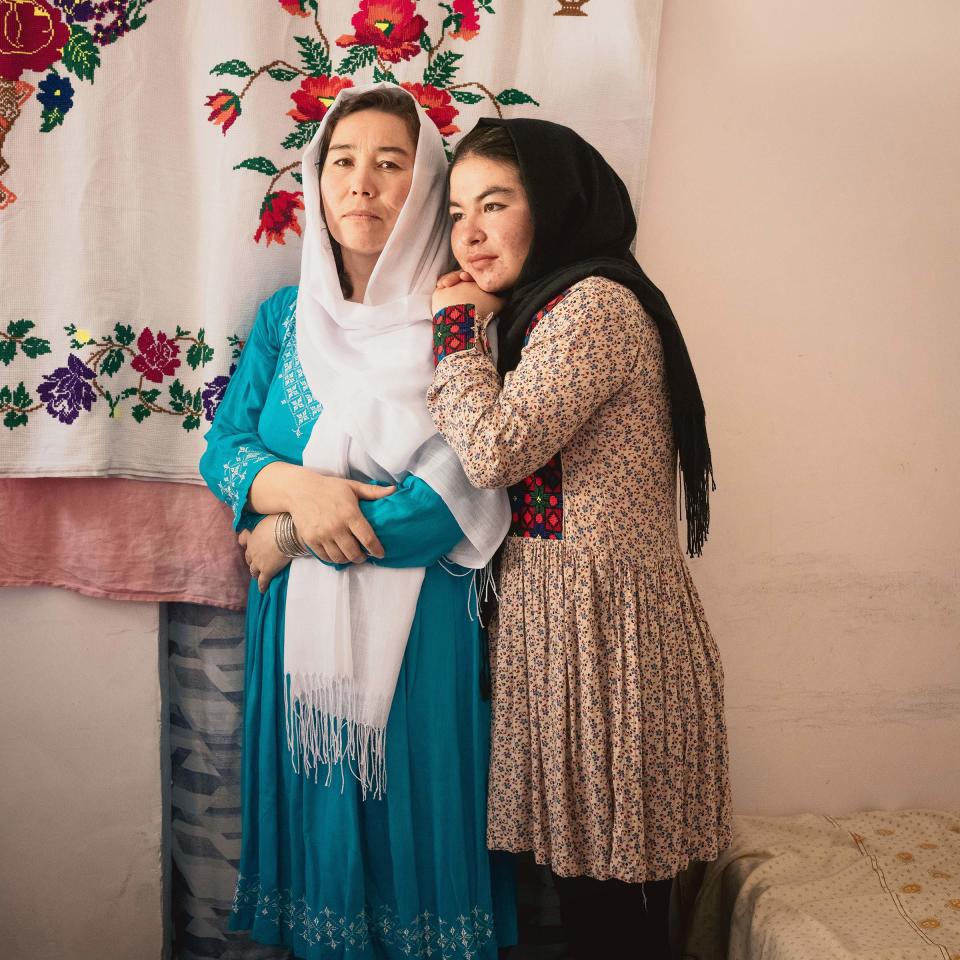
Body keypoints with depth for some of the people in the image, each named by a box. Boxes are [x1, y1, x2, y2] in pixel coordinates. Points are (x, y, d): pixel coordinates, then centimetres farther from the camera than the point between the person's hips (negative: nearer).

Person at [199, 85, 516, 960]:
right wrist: (295, 486, -17)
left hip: (422, 632, -3)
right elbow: (223, 447, 5)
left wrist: (282, 536, -11)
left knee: (414, 822, 9)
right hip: (298, 628, 4)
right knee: (316, 819, 15)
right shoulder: (286, 318, 6)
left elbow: (446, 502, -17)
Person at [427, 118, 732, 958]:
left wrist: (457, 323, -9)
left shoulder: (596, 305, -13)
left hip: (606, 622, -9)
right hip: (552, 610, 9)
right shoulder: (541, 311, 18)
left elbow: (495, 449, -22)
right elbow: (492, 465, 15)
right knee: (584, 877, 17)